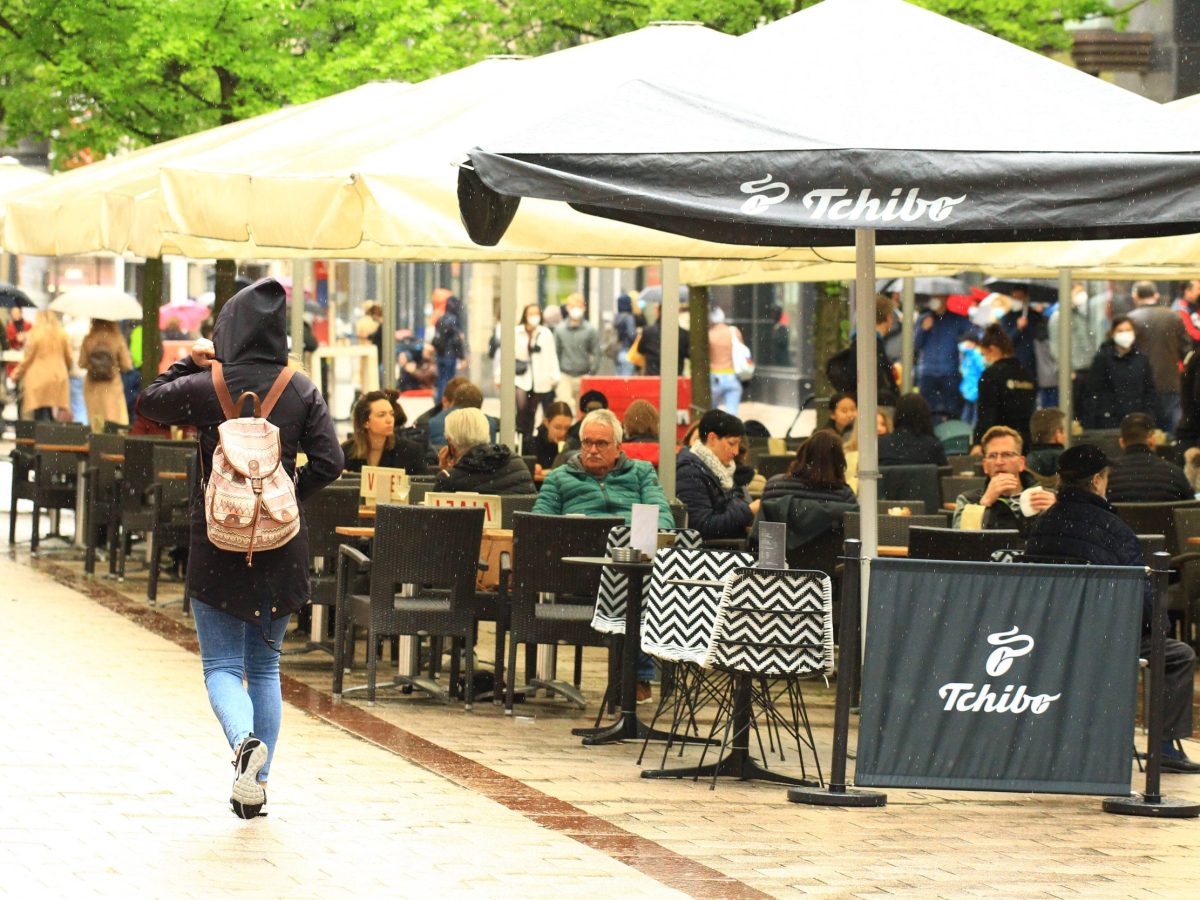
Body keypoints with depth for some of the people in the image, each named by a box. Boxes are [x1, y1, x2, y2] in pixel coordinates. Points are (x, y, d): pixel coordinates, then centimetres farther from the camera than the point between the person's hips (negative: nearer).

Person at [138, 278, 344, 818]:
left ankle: (244, 739, -27)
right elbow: (329, 463, -6)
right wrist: (287, 498, 7)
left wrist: (189, 363, 14)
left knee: (222, 666, 3)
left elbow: (148, 403, 10)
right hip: (282, 547, 2)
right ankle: (255, 786, 13)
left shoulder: (206, 387, -7)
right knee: (265, 667, 15)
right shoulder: (302, 392, -2)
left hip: (217, 541, -2)